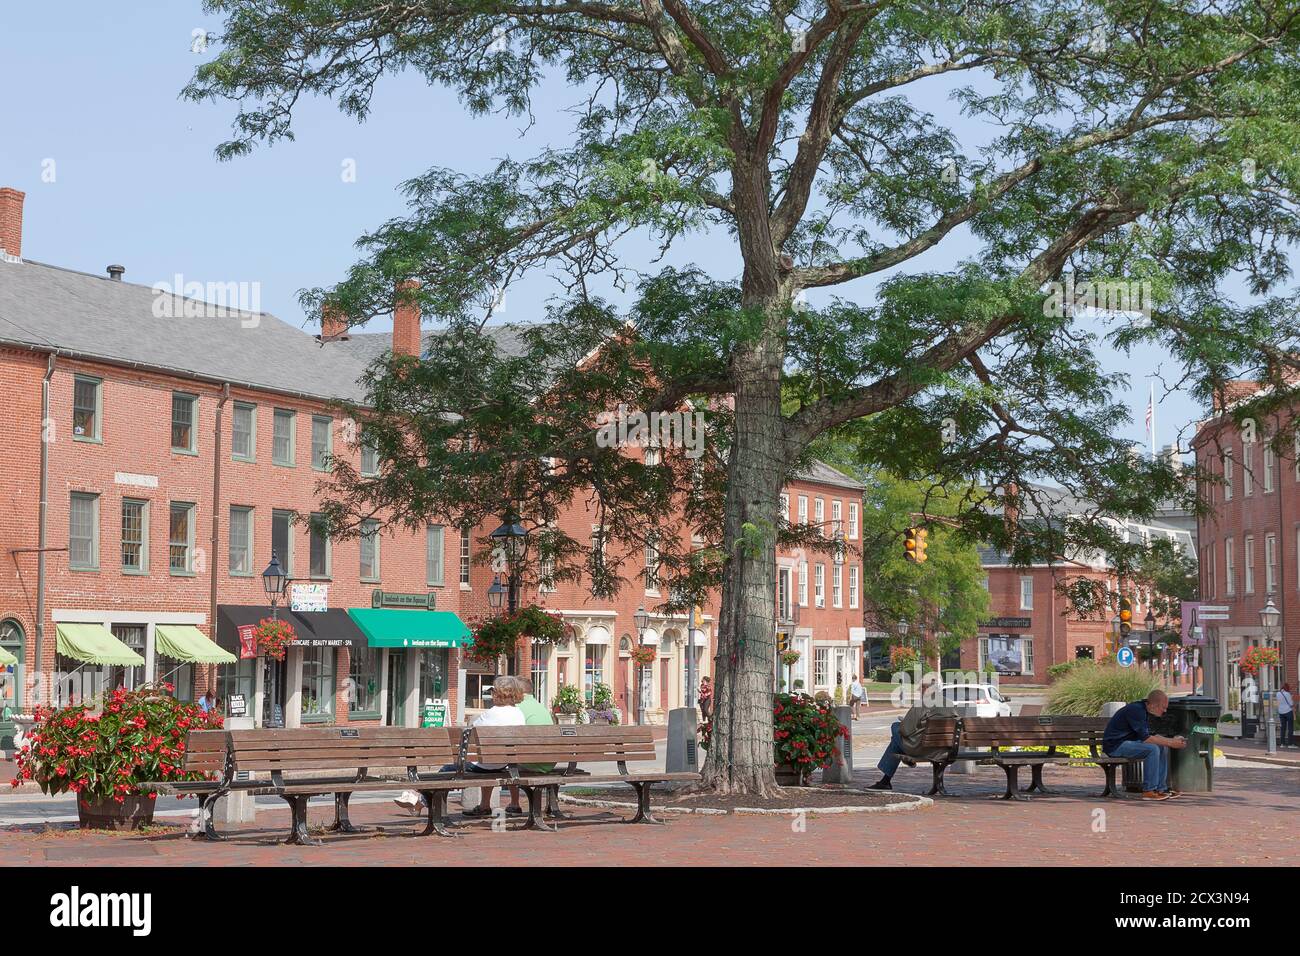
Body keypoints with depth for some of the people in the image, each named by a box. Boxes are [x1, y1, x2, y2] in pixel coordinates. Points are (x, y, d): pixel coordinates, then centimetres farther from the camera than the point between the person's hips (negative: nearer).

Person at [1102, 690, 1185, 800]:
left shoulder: (1145, 711, 10)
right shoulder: (1136, 710, -21)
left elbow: (1151, 735, 12)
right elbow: (1145, 738, -25)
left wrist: (1172, 740, -1)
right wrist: (1170, 743, -21)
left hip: (1127, 742, 10)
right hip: (1115, 745, -10)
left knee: (1163, 748, 5)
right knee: (1152, 749, -26)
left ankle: (1161, 789, 6)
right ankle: (1148, 791, -20)